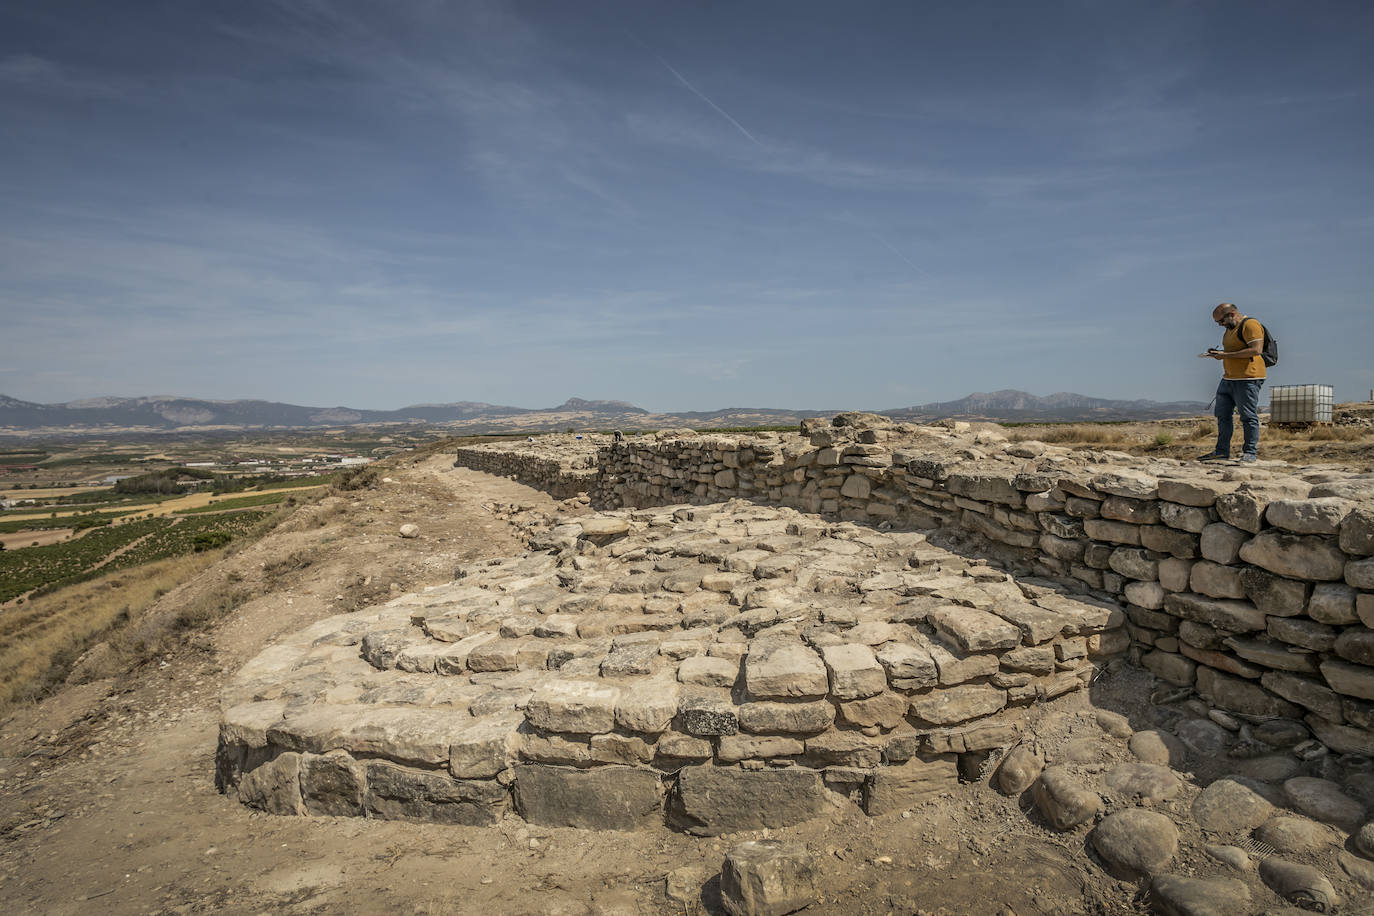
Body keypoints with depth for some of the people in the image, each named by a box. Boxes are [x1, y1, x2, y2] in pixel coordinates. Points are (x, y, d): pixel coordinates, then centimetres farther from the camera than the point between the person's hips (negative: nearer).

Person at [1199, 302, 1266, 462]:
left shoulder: (1250, 325, -10)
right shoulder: (1231, 328, 19)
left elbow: (1255, 350, -20)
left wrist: (1226, 355, -19)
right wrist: (1218, 352, 11)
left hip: (1247, 379, -10)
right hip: (1228, 378, 10)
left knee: (1248, 417, -5)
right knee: (1222, 415, 8)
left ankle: (1250, 452, 1)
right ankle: (1222, 452, 13)